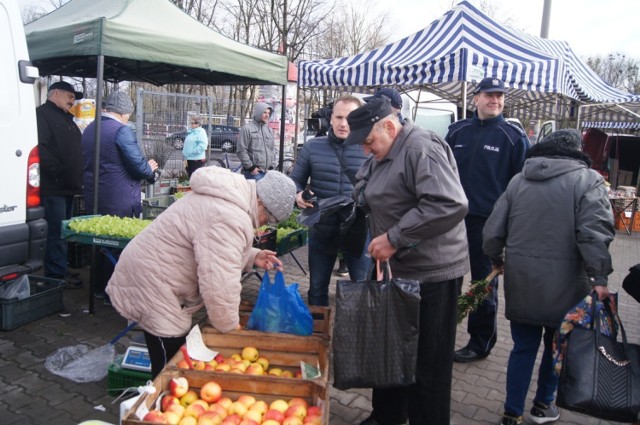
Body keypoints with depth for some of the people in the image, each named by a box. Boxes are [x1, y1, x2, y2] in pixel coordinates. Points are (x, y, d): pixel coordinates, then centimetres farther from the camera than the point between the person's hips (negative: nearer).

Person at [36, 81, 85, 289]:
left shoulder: (66, 118, 24)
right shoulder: (42, 114, -6)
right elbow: (41, 147, -19)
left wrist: (77, 177, 13)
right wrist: (58, 172, -19)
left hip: (68, 186, 10)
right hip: (53, 186, -9)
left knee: (63, 231, 13)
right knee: (56, 232, -8)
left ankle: (61, 270, 22)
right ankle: (57, 275, -2)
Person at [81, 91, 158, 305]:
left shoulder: (89, 129, 11)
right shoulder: (121, 130, -15)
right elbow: (138, 165, -19)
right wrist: (149, 168, 2)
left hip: (93, 197, 8)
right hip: (119, 201, -8)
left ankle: (100, 288, 31)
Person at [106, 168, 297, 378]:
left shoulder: (230, 196, 5)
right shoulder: (230, 219, -29)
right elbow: (220, 286, -32)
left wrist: (252, 256, 3)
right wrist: (232, 328, -16)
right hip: (151, 286, -10)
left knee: (175, 362, 18)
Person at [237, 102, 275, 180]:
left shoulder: (269, 130, 16)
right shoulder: (247, 128, -4)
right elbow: (241, 151, -8)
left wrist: (272, 166, 10)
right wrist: (251, 167, -10)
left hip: (267, 172, 6)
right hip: (254, 172, -6)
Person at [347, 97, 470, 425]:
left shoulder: (422, 149, -19)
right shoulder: (383, 154, 12)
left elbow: (450, 206, -30)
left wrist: (394, 238, -26)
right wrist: (380, 241, 8)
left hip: (431, 272, -10)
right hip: (397, 267, 10)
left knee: (426, 362, 4)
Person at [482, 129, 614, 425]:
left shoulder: (518, 180, 8)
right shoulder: (587, 179, -4)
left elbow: (492, 231, 6)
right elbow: (594, 232, -17)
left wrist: (497, 261, 22)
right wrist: (599, 278, -13)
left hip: (520, 280, 3)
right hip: (563, 281, -3)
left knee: (523, 347, 15)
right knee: (558, 345, 19)